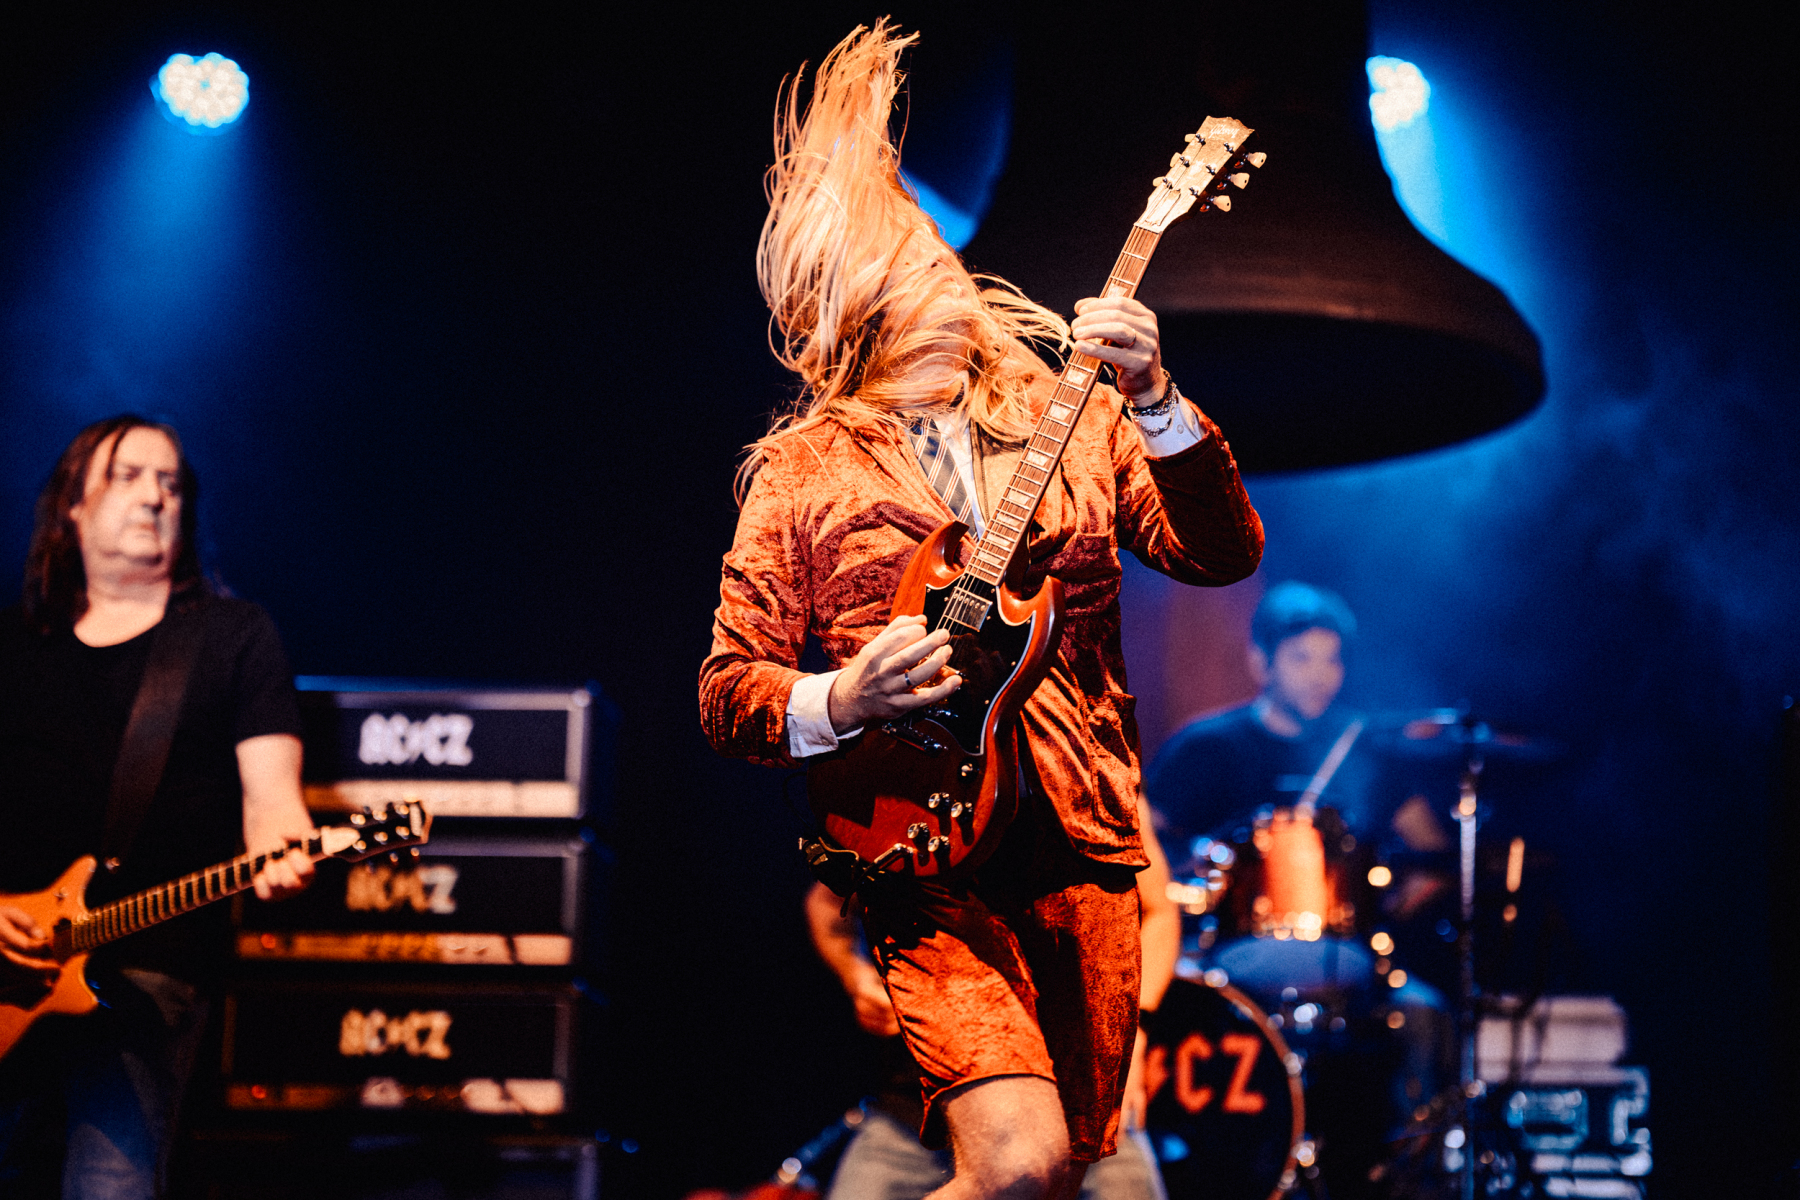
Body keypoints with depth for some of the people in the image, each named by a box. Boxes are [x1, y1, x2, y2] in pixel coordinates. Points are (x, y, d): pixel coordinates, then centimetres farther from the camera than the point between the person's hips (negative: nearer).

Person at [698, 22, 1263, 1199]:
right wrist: (843, 702, -16)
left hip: (1087, 846, 4)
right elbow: (726, 692, 4)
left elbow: (1224, 552, -2)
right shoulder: (803, 470, 4)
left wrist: (1153, 401, -15)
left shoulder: (1070, 419, 11)